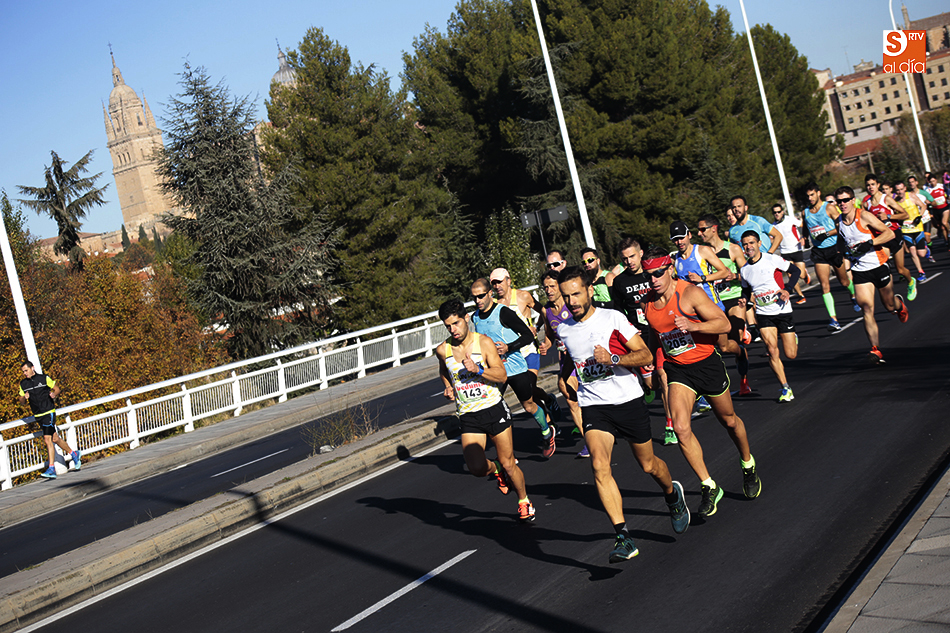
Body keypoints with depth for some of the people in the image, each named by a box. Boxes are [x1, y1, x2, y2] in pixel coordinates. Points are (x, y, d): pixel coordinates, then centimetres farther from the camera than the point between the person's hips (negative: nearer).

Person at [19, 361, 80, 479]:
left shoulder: (44, 378, -3)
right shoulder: (23, 384, 8)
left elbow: (57, 389, 5)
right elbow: (22, 402, 13)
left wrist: (54, 394, -16)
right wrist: (25, 398, -9)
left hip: (48, 413, -5)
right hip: (37, 416, 5)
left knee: (47, 440, -13)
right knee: (55, 439, 12)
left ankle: (51, 469, -12)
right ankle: (73, 454, 32)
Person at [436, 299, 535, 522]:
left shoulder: (484, 342, -9)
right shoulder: (443, 350, 0)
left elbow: (502, 376, -12)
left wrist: (477, 370, -26)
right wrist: (448, 386, 5)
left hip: (494, 409, -2)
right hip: (468, 417, 2)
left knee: (508, 464, 4)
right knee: (476, 468, -15)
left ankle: (524, 500, 30)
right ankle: (494, 469, 20)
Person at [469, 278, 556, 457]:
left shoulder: (503, 312, -14)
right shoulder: (475, 317, 4)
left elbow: (528, 335, -12)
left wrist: (508, 348, -24)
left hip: (516, 368, -4)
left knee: (529, 406, 10)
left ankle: (547, 433, 39)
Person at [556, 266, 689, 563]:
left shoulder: (613, 318, -9)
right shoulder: (563, 329, 5)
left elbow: (646, 355, -12)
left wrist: (613, 359, -24)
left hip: (629, 401, -2)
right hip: (594, 406, 2)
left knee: (649, 465, 14)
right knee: (599, 465, -22)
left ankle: (673, 494, 49)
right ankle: (623, 537, -22)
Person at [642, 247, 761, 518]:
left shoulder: (690, 293, -17)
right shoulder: (648, 302, 0)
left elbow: (724, 324, -18)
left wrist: (693, 326, -33)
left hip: (706, 363, -3)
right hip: (676, 369, 3)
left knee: (729, 421, 16)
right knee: (681, 427, -17)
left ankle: (748, 466, 45)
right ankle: (709, 487, -5)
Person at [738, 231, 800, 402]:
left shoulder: (772, 259, -8)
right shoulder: (744, 269, 3)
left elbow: (796, 271, 0)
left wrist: (787, 289, -14)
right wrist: (746, 299, -2)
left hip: (783, 310, -2)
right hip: (763, 314, 2)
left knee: (791, 355, 1)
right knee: (772, 351, -16)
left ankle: (793, 339, 38)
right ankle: (785, 388, -4)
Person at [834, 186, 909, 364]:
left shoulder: (864, 216, -13)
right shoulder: (838, 222, 3)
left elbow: (890, 233, -14)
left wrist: (870, 243, -25)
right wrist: (846, 250, 8)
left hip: (878, 265, -3)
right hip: (859, 271, 3)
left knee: (890, 306, 15)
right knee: (867, 309, -14)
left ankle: (900, 304, 55)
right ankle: (875, 350, -16)